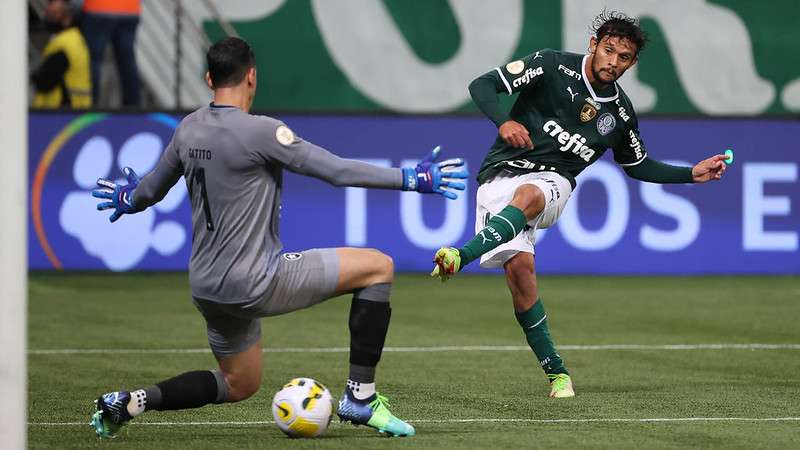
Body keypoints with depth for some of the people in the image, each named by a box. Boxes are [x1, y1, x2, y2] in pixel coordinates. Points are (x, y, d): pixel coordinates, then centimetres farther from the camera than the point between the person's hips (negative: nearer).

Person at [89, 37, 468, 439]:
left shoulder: (188, 129, 6)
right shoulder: (259, 131, -16)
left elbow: (152, 189, 20)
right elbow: (337, 170, -17)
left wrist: (127, 200, 44)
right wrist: (413, 179, -9)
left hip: (206, 286, 8)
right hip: (255, 283, -8)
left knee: (239, 384, 27)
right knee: (379, 267, 0)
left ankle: (129, 402, 11)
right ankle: (361, 397, 1)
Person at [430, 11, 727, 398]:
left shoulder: (620, 113, 11)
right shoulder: (552, 66, -2)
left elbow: (638, 165, 28)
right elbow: (482, 86, -4)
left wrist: (692, 174, 19)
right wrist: (503, 121, -22)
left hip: (551, 182, 2)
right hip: (501, 173, -2)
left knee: (527, 196, -37)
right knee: (519, 265, -21)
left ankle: (461, 257, -57)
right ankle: (556, 372, -9)